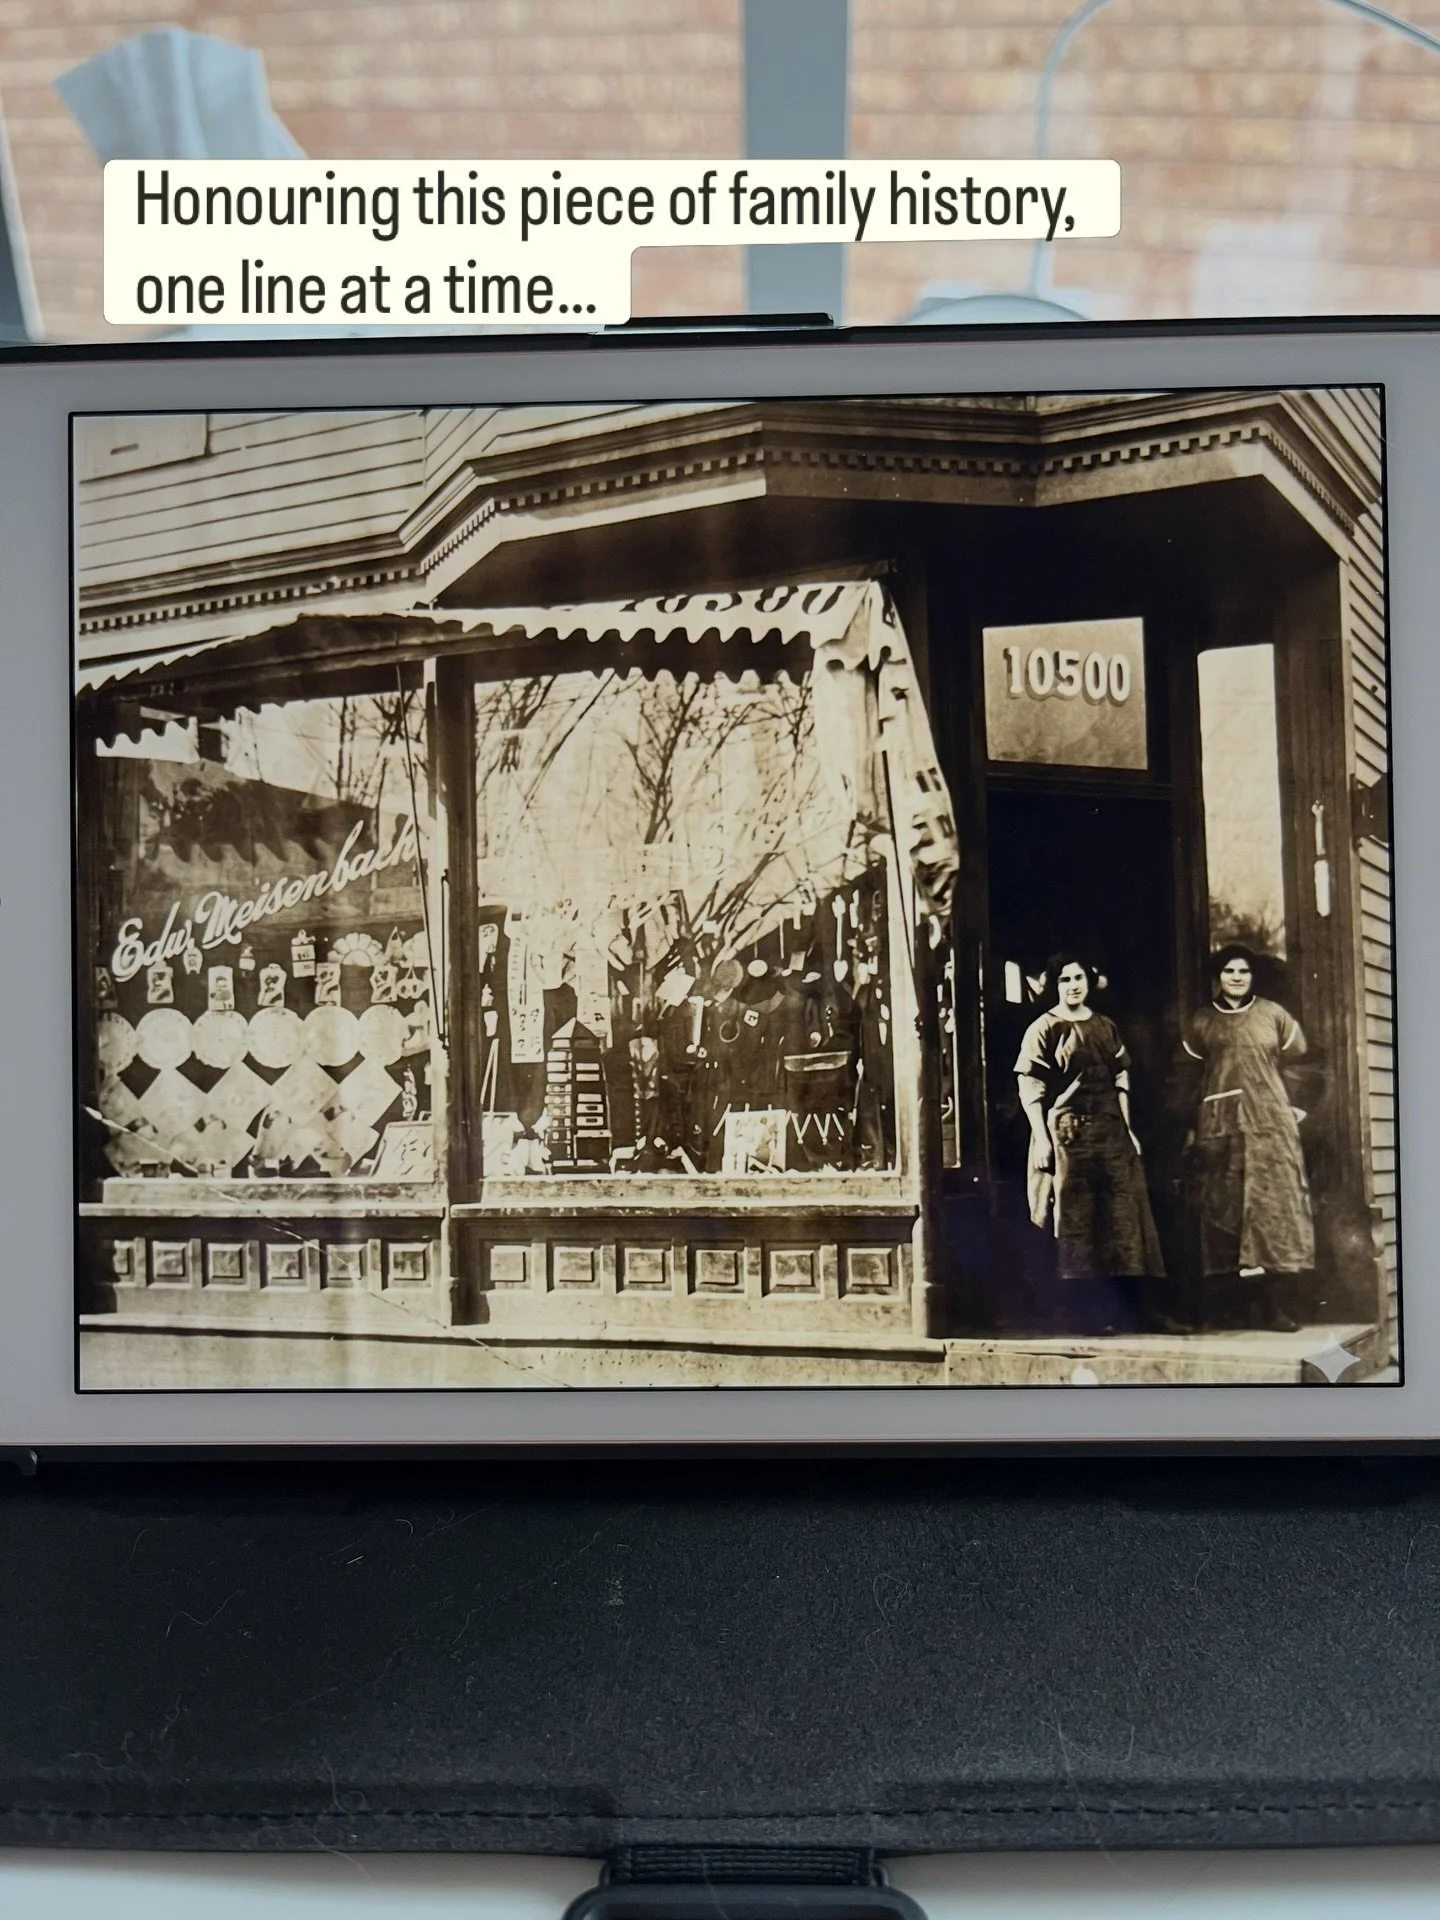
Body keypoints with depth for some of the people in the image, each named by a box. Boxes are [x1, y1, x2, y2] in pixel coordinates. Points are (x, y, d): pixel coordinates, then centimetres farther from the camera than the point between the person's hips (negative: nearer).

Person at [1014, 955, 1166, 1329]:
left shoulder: (1105, 1027, 13)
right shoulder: (1043, 1029, -2)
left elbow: (1121, 1082, 16)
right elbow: (1030, 1089, -6)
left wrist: (1127, 1129, 9)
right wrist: (1042, 1139, -13)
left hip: (1111, 1132, 5)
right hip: (1067, 1133, -5)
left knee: (1124, 1219, 4)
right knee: (1074, 1221, -1)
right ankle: (1081, 1310, 6)